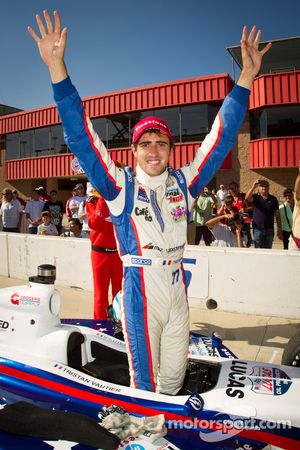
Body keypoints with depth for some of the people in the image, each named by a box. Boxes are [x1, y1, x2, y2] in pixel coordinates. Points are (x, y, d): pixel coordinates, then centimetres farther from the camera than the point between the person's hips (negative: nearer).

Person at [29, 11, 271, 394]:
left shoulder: (185, 182, 3)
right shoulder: (120, 186, -5)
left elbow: (221, 138, 3)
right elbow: (81, 138, -11)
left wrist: (246, 76, -2)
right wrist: (57, 68, -18)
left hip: (178, 291, 4)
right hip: (140, 292, -3)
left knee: (175, 375, 19)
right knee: (144, 381, 7)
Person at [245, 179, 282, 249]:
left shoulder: (273, 199, 6)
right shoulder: (255, 197, 2)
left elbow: (277, 214, 7)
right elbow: (247, 198, -21)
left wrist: (279, 229, 4)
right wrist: (253, 187, -33)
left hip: (269, 229, 2)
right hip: (258, 229, -2)